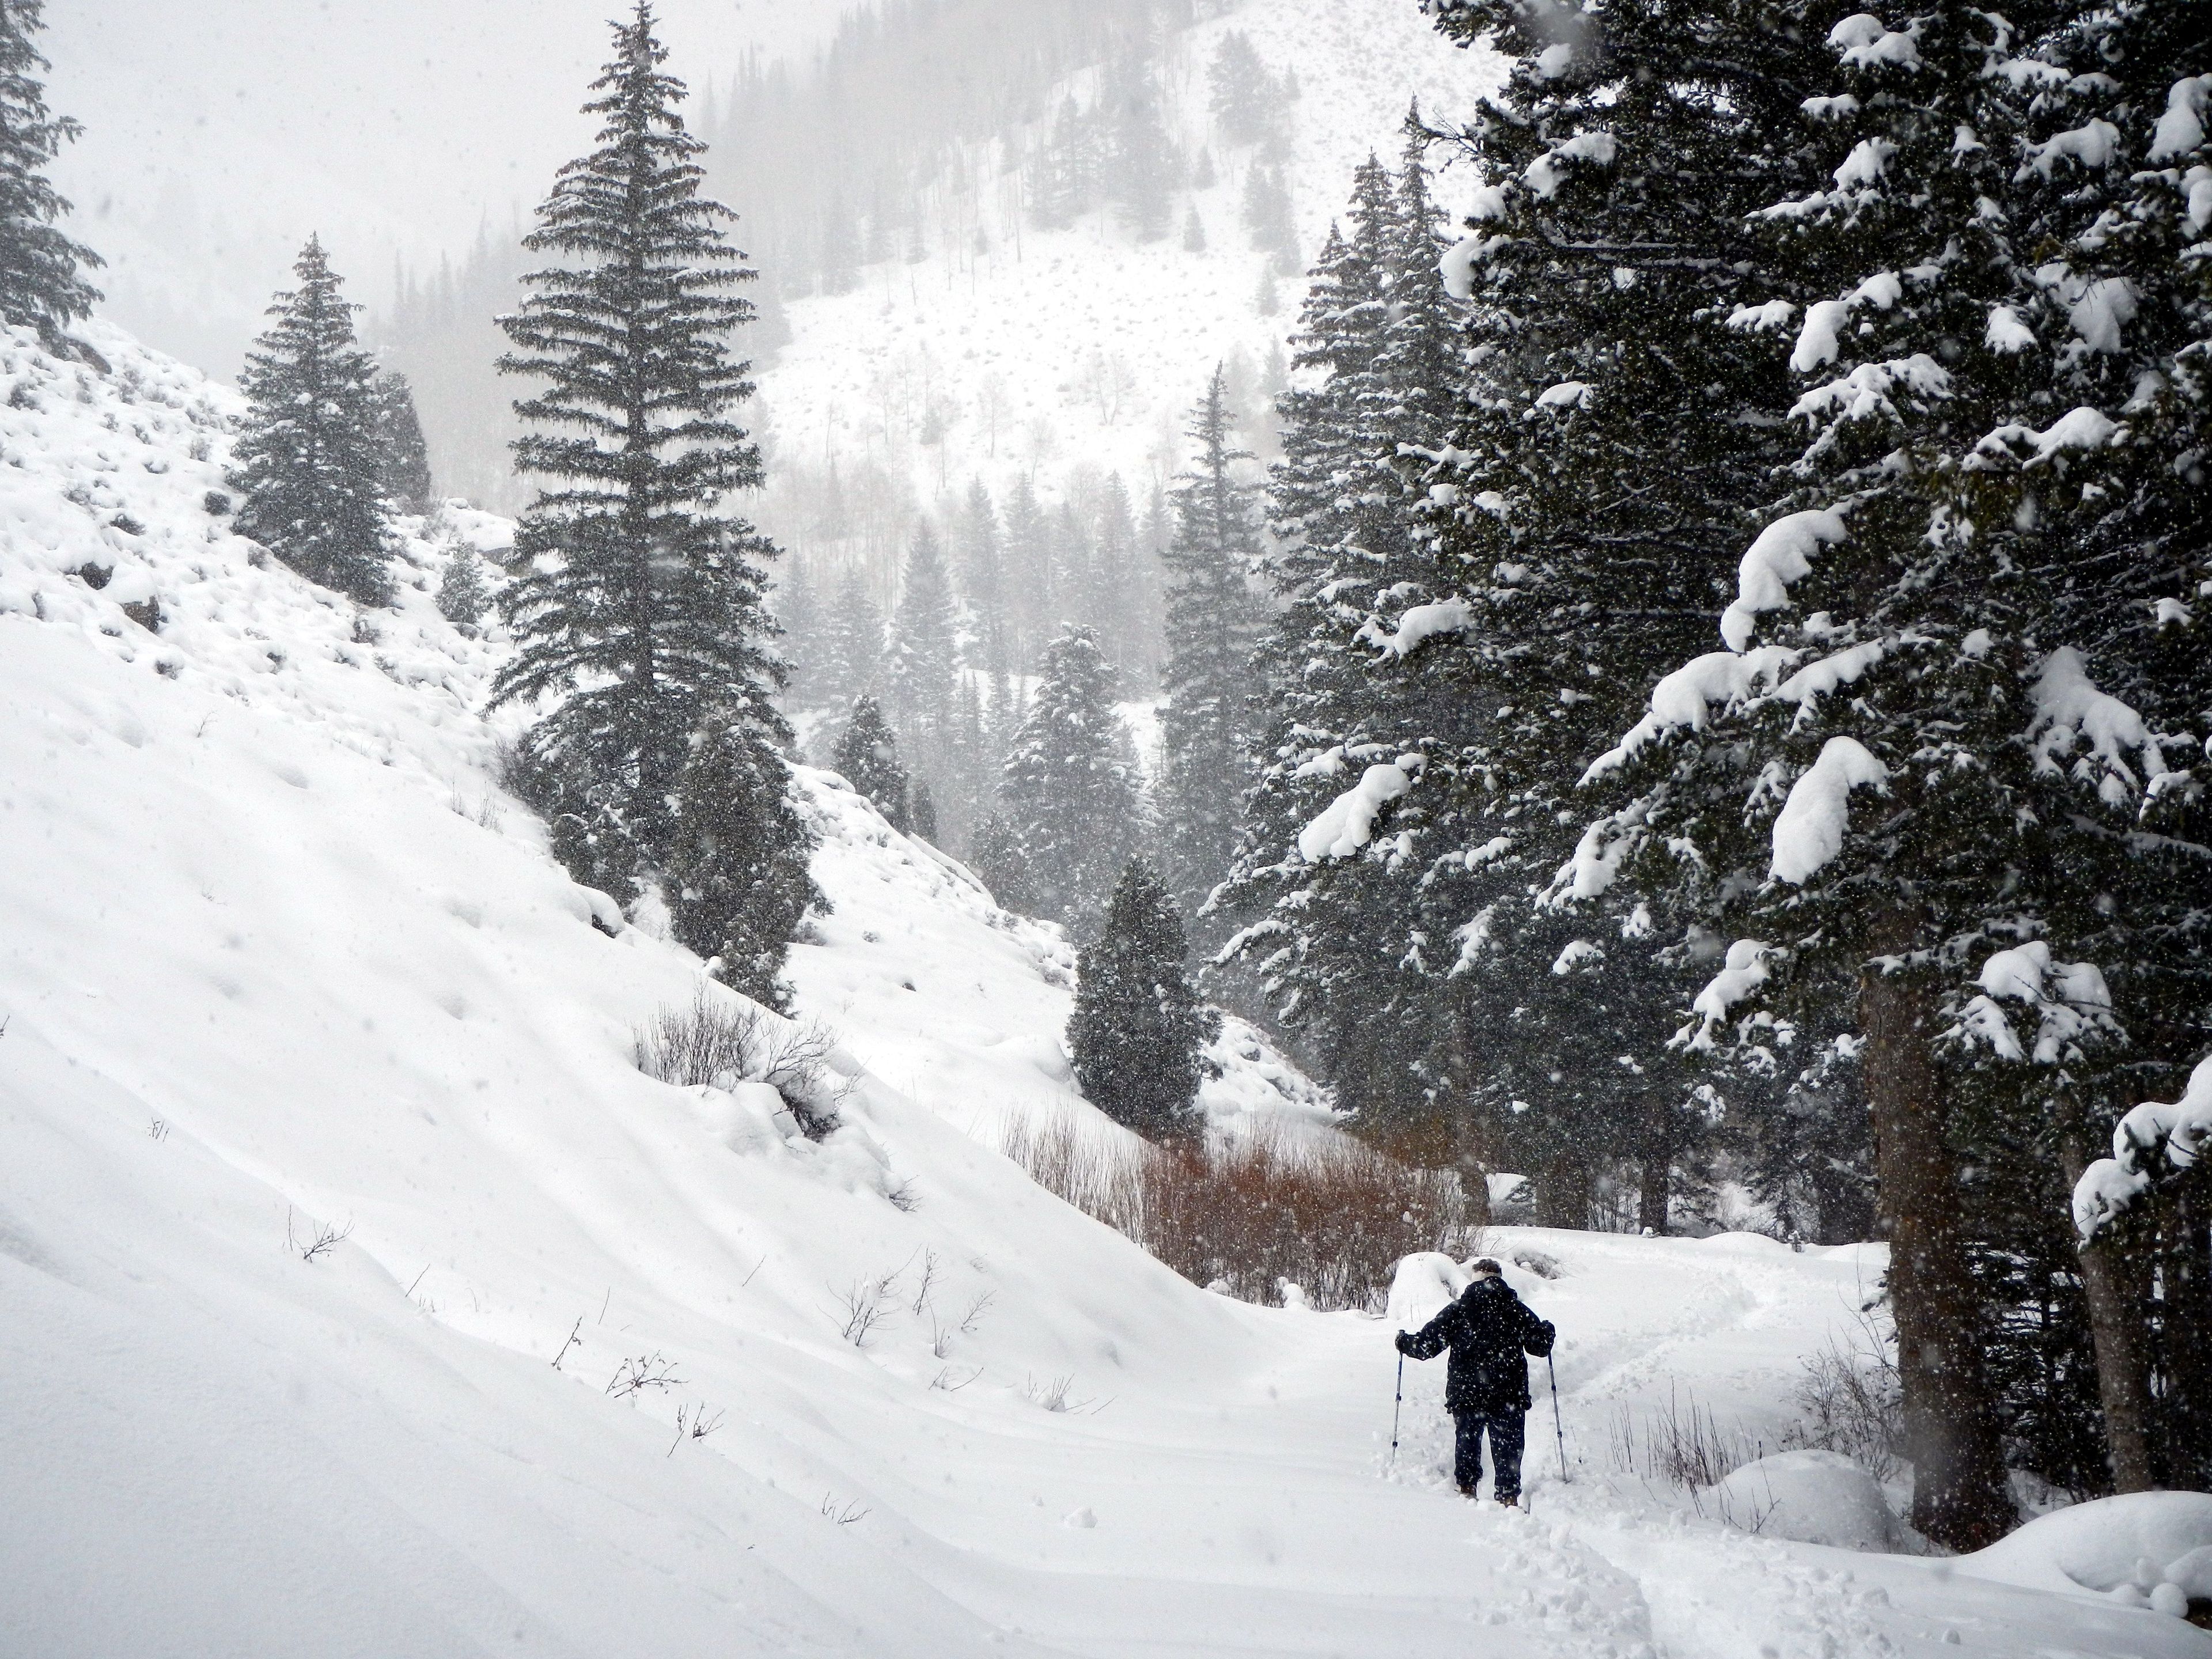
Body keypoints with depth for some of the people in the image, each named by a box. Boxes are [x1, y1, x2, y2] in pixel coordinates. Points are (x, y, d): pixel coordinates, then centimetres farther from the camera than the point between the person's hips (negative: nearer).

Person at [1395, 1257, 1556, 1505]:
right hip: (1509, 1395, 0)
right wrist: (1548, 1332, 31)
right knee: (1507, 1447, 3)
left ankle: (1466, 1487, 15)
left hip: (1465, 1393, 0)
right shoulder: (1517, 1309, 2)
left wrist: (1405, 1342, 18)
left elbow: (1427, 1345, -1)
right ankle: (1508, 1496, -4)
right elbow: (1540, 1345, 8)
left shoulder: (1458, 1310, 1)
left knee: (1467, 1439, 16)